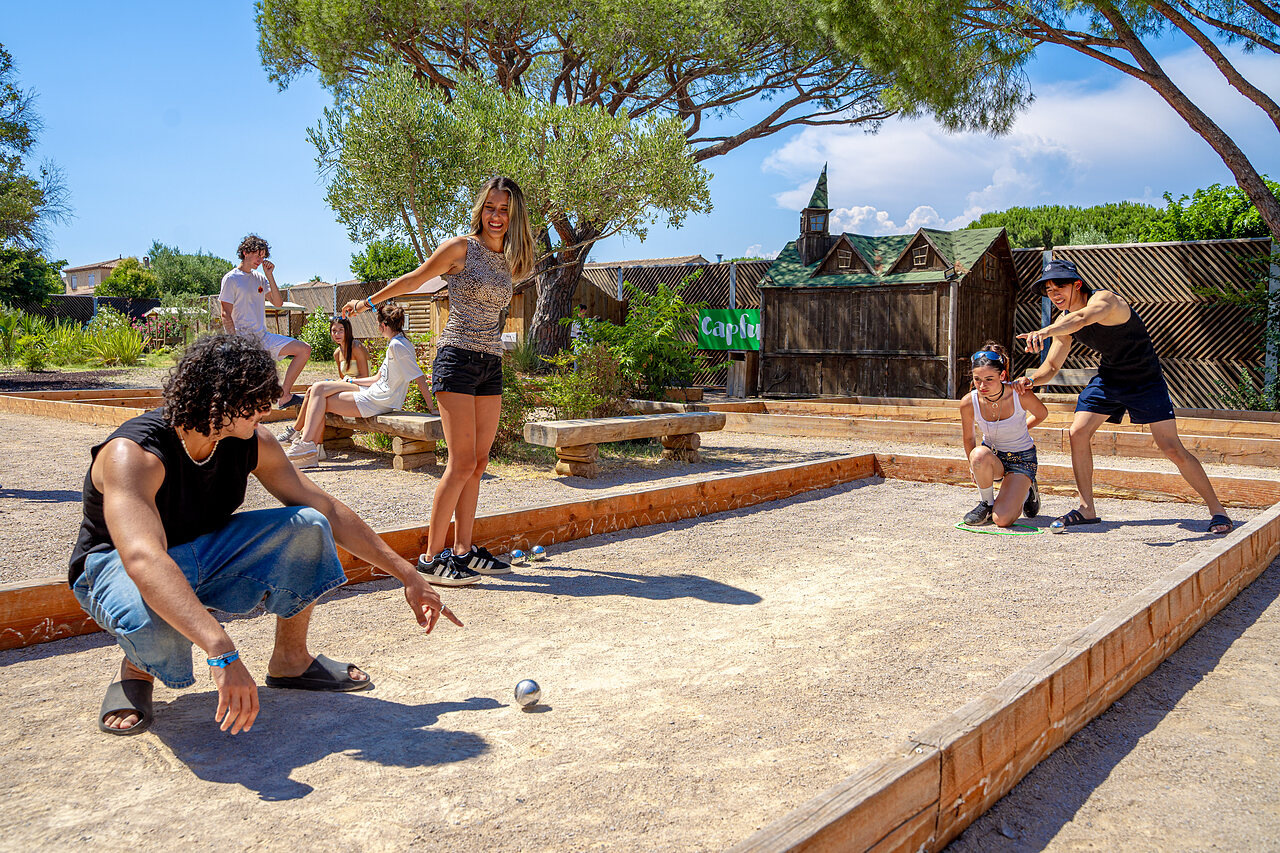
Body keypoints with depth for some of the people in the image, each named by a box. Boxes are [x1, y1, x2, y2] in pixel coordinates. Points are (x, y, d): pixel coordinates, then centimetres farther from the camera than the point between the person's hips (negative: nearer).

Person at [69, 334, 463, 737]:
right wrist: (222, 653, -61)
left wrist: (408, 575, -5)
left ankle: (291, 661, 3)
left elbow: (328, 511, -5)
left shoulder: (253, 444, -14)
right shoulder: (132, 454, -33)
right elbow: (143, 561, -49)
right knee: (150, 621, -43)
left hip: (202, 554, 6)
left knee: (307, 527, -18)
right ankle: (138, 670, -3)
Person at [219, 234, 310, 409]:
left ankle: (284, 396, -3)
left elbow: (278, 303, 9)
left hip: (263, 336, 7)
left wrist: (270, 276, 1)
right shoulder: (231, 279, -3)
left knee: (304, 350, -3)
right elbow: (226, 314, -9)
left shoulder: (260, 278, 16)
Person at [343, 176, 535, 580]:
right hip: (458, 359, -7)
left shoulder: (507, 260, 14)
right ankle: (431, 555, -6)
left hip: (491, 366, 7)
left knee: (478, 463, 6)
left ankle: (463, 550, 14)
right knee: (462, 462, -12)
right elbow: (414, 279, 8)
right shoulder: (461, 247, -4)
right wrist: (369, 302, 15)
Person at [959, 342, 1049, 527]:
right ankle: (986, 503, -9)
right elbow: (968, 439, 0)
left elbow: (1041, 414, 0)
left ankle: (1025, 491, 15)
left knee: (1002, 520, -20)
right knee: (979, 454, -39)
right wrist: (975, 470, 2)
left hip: (1021, 458, -2)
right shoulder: (968, 403, -19)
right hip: (993, 456, 2)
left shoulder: (1021, 395, -24)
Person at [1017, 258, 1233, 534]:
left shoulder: (1103, 299, -27)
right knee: (1078, 433, -6)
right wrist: (1032, 379, -21)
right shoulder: (1063, 323, -4)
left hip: (1145, 380, -6)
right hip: (1108, 377, 7)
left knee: (1173, 449, -11)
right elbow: (1051, 366, 2)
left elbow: (1081, 318, -51)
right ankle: (1087, 509, 6)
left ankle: (1217, 510, 5)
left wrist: (1044, 332, -69)